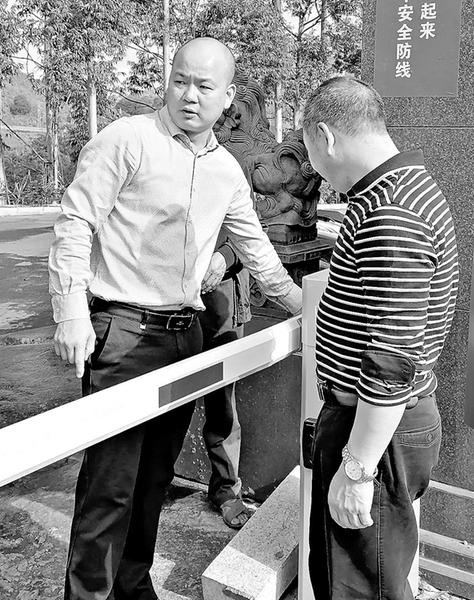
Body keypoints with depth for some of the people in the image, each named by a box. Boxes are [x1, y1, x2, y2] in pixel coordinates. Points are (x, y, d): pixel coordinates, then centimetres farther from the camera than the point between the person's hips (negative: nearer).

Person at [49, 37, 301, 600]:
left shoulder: (227, 170, 13)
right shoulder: (126, 140, -6)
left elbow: (255, 246, 23)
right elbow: (75, 223, -9)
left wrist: (301, 304, 26)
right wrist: (72, 313, -17)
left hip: (184, 331, 6)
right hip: (122, 330, -6)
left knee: (156, 472, 14)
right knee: (112, 477, -5)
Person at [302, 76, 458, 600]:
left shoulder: (388, 216, -25)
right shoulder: (411, 185, 10)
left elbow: (393, 359, -28)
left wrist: (357, 469, -22)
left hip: (377, 428, -10)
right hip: (379, 415, 10)